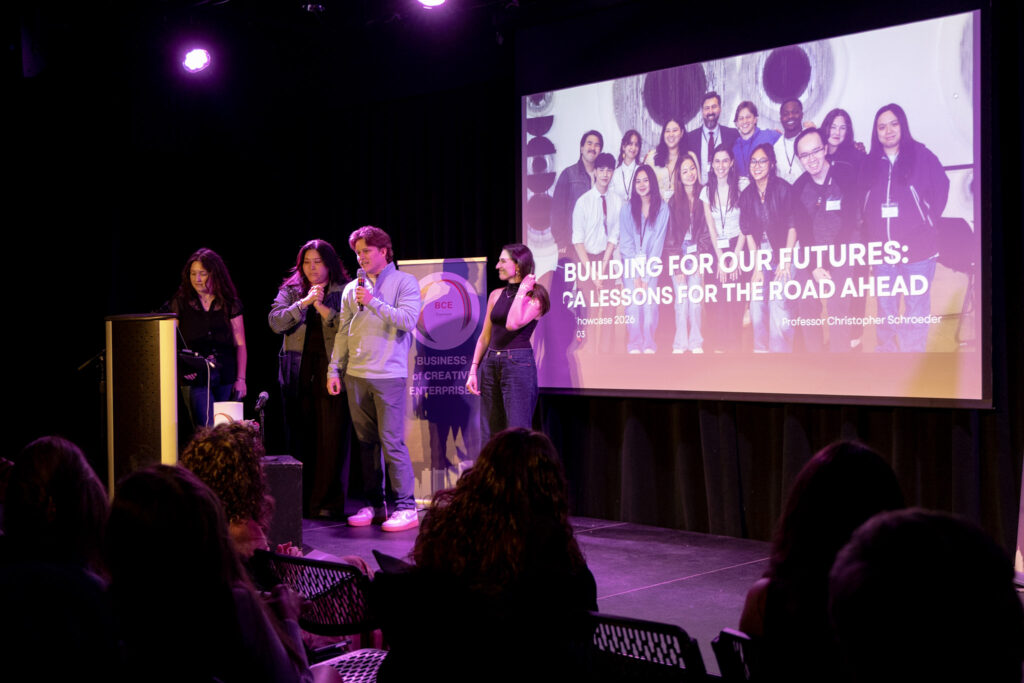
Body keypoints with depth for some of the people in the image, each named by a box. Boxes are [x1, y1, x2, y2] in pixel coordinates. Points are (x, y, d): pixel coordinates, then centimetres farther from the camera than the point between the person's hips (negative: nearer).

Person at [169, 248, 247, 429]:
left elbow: (240, 344, 9)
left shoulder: (230, 303, 8)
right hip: (196, 378, -2)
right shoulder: (180, 302, 5)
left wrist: (241, 378, 3)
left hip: (226, 379, 2)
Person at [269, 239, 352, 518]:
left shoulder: (344, 291, 6)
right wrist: (304, 303, -10)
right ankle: (300, 501, 12)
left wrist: (324, 309, -14)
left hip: (331, 371, -2)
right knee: (300, 437, 4)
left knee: (332, 437, -5)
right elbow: (275, 322, -1)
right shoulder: (290, 291, 14)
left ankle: (328, 502, 1)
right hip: (298, 373, 3)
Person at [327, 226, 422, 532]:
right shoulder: (352, 288, 16)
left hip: (388, 375, -5)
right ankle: (374, 505, 14)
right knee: (366, 443, 7)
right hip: (355, 376, 5)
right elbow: (343, 332, 15)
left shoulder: (404, 282, 2)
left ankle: (405, 507, -4)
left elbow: (408, 319, -12)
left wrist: (373, 302, -14)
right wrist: (334, 370, 9)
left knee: (391, 442, -9)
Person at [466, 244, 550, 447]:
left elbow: (513, 324, -20)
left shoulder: (535, 296, -3)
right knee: (490, 435, 7)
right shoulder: (496, 295, 13)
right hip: (491, 363, 6)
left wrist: (522, 291, -12)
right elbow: (484, 337, 14)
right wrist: (473, 370, 7)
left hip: (518, 363, -6)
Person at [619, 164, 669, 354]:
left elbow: (658, 242, -1)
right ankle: (634, 343, -13)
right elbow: (625, 243, 1)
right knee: (634, 300, -17)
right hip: (631, 263, 0)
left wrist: (647, 275, -9)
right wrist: (635, 274, -9)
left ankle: (649, 343, -12)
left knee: (650, 300, -18)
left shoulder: (663, 208, 2)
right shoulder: (627, 209, 5)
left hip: (652, 263, 0)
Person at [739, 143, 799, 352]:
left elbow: (792, 226, -7)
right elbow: (748, 232, 2)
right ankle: (761, 349, 10)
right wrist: (757, 266, -6)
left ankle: (781, 351, -3)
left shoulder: (782, 188, -7)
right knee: (756, 304, -2)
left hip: (783, 252, -4)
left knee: (778, 304, -12)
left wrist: (786, 261, -12)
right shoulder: (747, 195, 3)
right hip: (760, 254, 4)